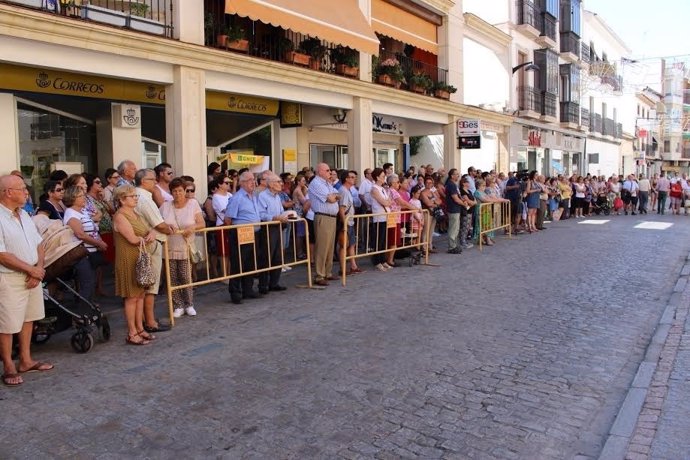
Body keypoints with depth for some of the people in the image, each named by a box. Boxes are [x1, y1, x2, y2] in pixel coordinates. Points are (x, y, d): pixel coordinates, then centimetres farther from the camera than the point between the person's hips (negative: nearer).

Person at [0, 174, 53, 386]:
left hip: (33, 276, 8)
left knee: (28, 319, 15)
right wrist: (32, 269, -14)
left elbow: (38, 244, 12)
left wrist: (39, 268, -4)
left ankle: (26, 360, 28)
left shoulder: (24, 215, 9)